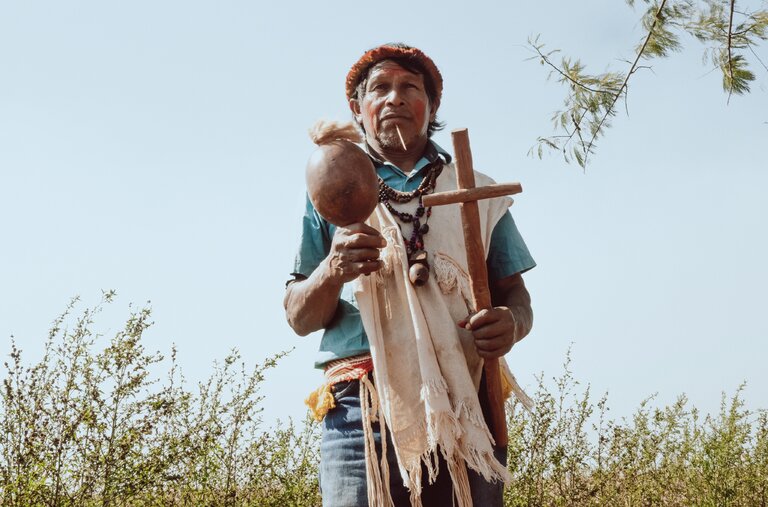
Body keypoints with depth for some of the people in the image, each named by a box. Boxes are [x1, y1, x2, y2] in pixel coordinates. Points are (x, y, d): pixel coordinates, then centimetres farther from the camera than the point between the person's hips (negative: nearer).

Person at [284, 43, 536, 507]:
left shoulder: (476, 192, 17)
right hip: (362, 407, -1)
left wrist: (512, 323, -10)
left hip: (466, 404, 1)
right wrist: (332, 272, -12)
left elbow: (515, 297, 15)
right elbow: (299, 319, 10)